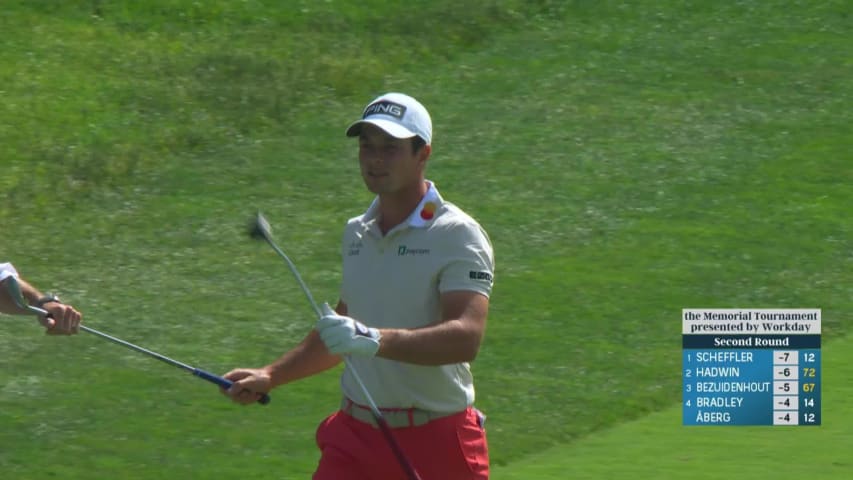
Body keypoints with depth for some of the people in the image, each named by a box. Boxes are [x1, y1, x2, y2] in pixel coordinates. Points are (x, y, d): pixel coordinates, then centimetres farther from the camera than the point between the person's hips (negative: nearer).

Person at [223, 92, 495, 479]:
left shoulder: (457, 235, -10)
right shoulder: (357, 233, 12)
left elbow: (466, 337, -25)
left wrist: (375, 340, -37)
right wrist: (271, 375, 25)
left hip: (436, 445, -5)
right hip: (355, 435, 5)